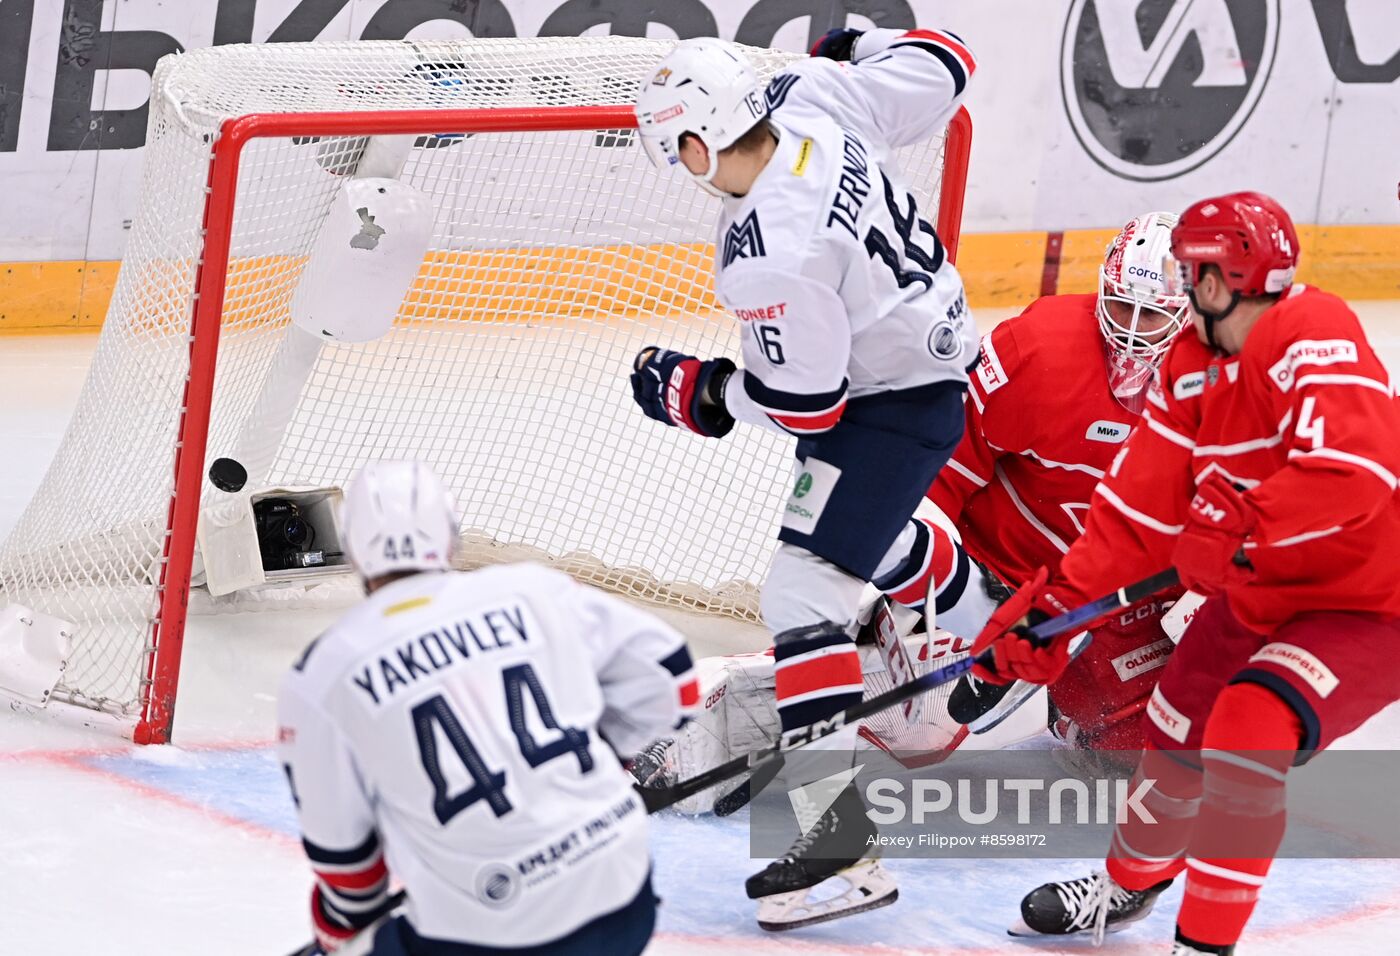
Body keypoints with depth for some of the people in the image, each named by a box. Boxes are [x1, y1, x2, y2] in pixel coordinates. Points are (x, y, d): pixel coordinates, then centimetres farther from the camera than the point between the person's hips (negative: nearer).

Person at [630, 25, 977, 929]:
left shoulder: (768, 260, -34)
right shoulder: (817, 97, -14)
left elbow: (804, 404, -24)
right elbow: (942, 66, 1)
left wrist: (697, 392, -9)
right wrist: (859, 49, 19)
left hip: (890, 404, -10)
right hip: (936, 338, 10)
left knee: (804, 593, -15)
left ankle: (843, 834, -22)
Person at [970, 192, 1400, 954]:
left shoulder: (1316, 339, -27)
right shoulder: (1192, 368, 1)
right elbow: (1143, 499, 3)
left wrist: (1231, 532, -33)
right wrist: (1057, 600, -4)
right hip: (1263, 596, 9)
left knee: (1246, 730, -27)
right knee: (1179, 730, 19)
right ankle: (1131, 884, 48)